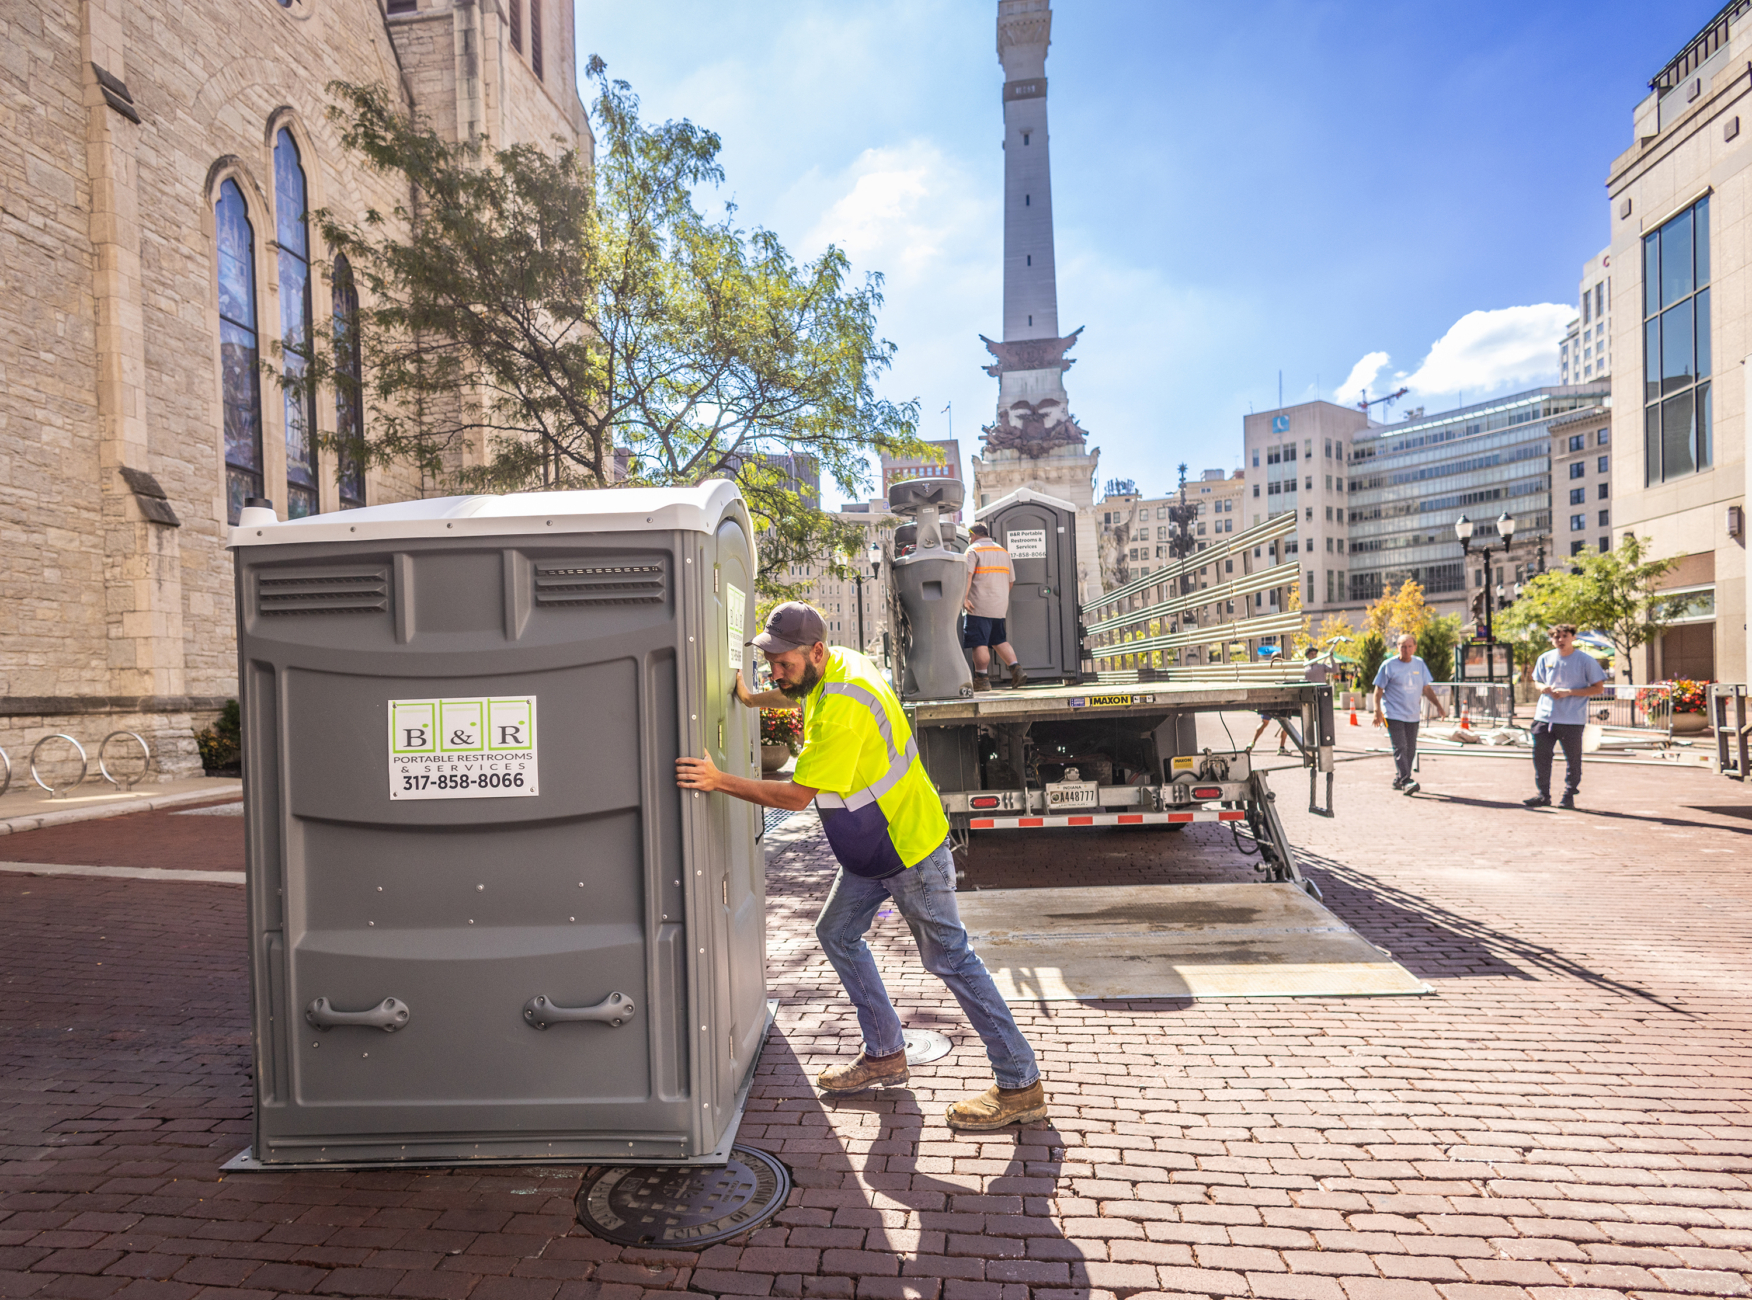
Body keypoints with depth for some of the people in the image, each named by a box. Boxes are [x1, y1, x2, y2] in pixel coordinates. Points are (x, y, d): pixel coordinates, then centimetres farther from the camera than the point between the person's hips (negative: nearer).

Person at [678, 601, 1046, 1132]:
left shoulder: (840, 711, -30)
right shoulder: (838, 663, 0)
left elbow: (797, 794, -27)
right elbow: (798, 689, 26)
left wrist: (720, 781, -24)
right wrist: (753, 699, 19)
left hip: (911, 851, -10)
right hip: (871, 849, 10)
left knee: (950, 960, -2)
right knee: (837, 933, 16)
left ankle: (1020, 1086, 10)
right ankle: (885, 1055, 28)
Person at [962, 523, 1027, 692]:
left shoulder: (973, 550, -3)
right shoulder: (1003, 551, 18)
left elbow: (967, 575, -17)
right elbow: (1011, 580, 19)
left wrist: (963, 597, -19)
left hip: (979, 605, -7)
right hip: (1000, 606, 7)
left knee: (979, 643, -4)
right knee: (1000, 640, 15)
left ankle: (982, 679, -4)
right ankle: (1016, 670, 3)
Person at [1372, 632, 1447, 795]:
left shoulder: (1420, 664, 9)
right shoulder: (1388, 665, -5)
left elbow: (1427, 688, 16)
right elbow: (1378, 690, -5)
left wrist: (1439, 706, 7)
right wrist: (1377, 711, -16)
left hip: (1413, 715, 6)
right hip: (1394, 714, -6)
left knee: (1410, 750, 8)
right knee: (1400, 748, -15)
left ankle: (1398, 781, 20)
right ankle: (1405, 782, -19)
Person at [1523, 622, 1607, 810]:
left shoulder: (1586, 660, -3)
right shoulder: (1545, 659, 8)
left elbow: (1599, 688, -3)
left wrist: (1569, 692, -14)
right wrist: (1543, 688, -4)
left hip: (1572, 719, -4)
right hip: (1545, 716, 4)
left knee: (1572, 759, 5)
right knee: (1540, 755, 3)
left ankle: (1569, 796, 17)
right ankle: (1543, 795, 14)